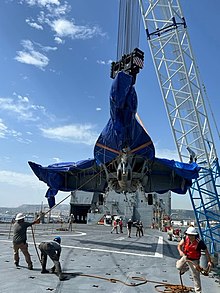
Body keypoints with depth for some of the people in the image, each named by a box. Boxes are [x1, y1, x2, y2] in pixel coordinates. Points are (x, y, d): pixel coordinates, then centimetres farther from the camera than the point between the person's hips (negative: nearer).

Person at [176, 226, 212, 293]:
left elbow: (206, 251, -20)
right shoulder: (185, 238, -18)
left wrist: (209, 261, -25)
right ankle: (186, 268, 54)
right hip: (185, 257, 5)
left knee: (196, 276, 5)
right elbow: (179, 245, -16)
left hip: (194, 261, -5)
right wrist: (180, 251, -37)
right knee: (178, 267, 23)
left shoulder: (199, 242, -30)